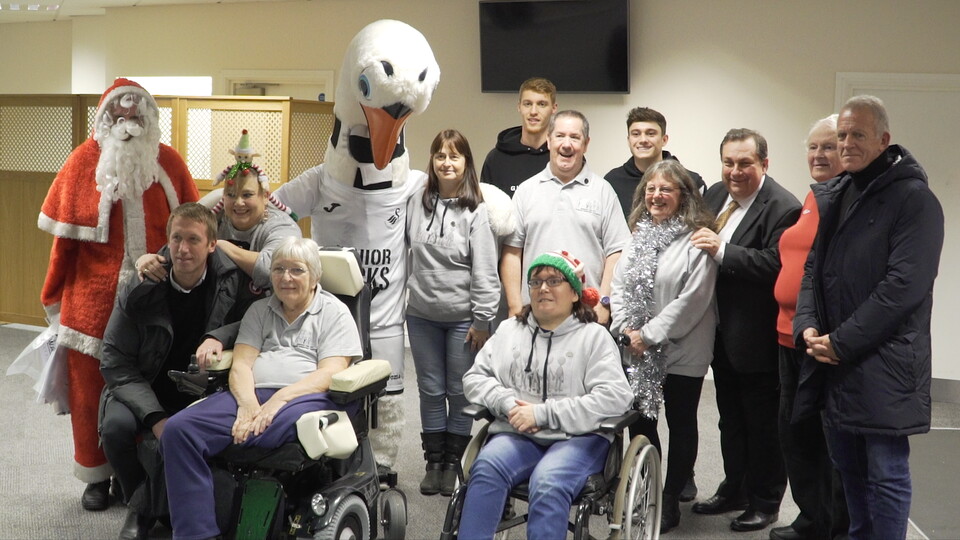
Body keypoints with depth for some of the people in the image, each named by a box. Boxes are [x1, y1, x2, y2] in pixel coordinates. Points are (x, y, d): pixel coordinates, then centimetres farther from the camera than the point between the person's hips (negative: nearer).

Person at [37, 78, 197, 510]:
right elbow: (66, 235, 1)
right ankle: (96, 476, 22)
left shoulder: (168, 162, 4)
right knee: (91, 386, 7)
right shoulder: (85, 160, -1)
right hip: (94, 300, -1)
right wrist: (54, 295, 4)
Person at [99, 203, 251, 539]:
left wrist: (219, 337, -21)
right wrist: (155, 417, -21)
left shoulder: (232, 280, -7)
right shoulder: (140, 292, -9)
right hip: (143, 390, 1)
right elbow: (115, 362, -9)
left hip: (202, 392, -1)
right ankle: (138, 504, 1)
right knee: (116, 426, -29)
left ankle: (146, 509, -5)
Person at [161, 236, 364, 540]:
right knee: (178, 429, -23)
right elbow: (241, 364, 11)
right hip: (251, 395, 5)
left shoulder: (335, 313, 10)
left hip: (305, 398, -4)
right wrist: (248, 406, -12)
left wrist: (278, 400, -18)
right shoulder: (259, 311, 24)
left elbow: (330, 374, -3)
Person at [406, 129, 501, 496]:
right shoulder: (417, 205, 4)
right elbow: (404, 253, 13)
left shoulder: (476, 211, -8)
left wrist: (482, 320, -12)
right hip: (422, 315, 4)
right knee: (431, 391, 11)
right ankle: (433, 462, 21)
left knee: (460, 393, 5)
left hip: (462, 317, -3)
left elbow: (485, 270, -10)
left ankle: (453, 463, 18)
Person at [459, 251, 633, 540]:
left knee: (547, 483, -34)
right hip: (517, 435, 3)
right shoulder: (509, 329, 17)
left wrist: (542, 414, -14)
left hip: (578, 438, -3)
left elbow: (614, 397, -9)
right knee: (486, 467, -30)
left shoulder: (594, 336, 3)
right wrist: (508, 404, -7)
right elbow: (475, 377, 15)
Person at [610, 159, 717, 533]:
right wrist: (624, 328, -6)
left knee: (681, 424, 8)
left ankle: (670, 500, 19)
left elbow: (693, 298, -19)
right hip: (637, 351, 6)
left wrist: (650, 335, -17)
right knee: (640, 420, 11)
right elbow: (619, 284, 9)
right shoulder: (640, 234, 10)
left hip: (681, 351, -6)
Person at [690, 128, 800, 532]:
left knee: (763, 424, 8)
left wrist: (721, 250, -30)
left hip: (757, 336, -8)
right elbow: (701, 249, 17)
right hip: (722, 332, 8)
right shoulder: (716, 195, 7)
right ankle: (734, 489, 38)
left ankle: (765, 503, 23)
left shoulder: (782, 208, -18)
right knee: (731, 419, 22)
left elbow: (776, 264, -29)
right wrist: (700, 243, -3)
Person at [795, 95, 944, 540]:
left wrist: (842, 342, -16)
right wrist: (807, 326, -1)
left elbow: (905, 284, -16)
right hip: (831, 358, 7)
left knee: (886, 473, -2)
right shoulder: (830, 195, 14)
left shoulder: (914, 198, -9)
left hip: (882, 364, -7)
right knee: (848, 467, 16)